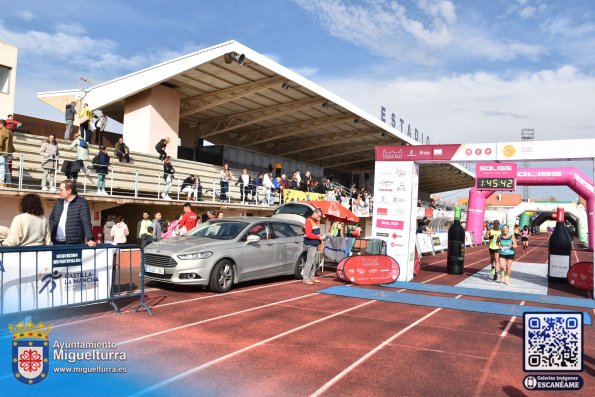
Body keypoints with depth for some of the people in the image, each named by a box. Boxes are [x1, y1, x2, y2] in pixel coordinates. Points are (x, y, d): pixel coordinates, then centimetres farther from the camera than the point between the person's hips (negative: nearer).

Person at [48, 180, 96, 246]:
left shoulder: (82, 203, -6)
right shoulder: (58, 202, 13)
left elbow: (86, 222, -14)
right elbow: (51, 219, 23)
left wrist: (90, 239, -23)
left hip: (74, 244, -6)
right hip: (57, 243, 6)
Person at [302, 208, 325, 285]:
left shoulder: (316, 221, 16)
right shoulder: (309, 221, -13)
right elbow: (308, 234, -20)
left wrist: (321, 235, 4)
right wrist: (319, 237, -17)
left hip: (315, 244, 9)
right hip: (310, 244, -9)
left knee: (314, 261, 12)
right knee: (310, 261, -10)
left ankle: (311, 277, 20)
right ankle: (305, 278, -7)